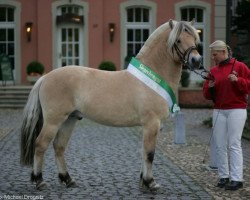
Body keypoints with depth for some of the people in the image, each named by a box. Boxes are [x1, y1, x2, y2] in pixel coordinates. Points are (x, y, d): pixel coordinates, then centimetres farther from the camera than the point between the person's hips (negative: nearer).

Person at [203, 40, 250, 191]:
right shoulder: (213, 71, 13)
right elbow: (207, 95, 15)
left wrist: (238, 80, -18)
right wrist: (210, 87, -5)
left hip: (236, 110, -5)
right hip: (219, 111, 5)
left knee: (234, 144, -9)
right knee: (220, 145, 1)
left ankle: (237, 179, -9)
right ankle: (224, 176, 6)